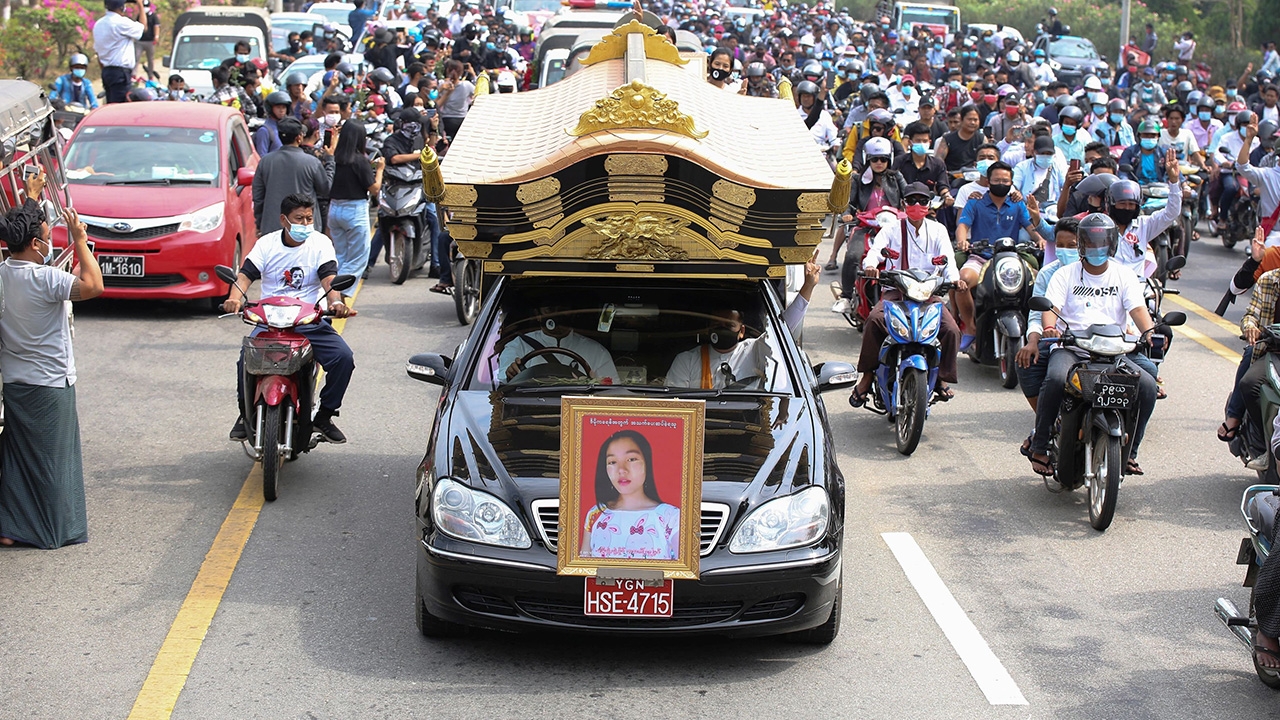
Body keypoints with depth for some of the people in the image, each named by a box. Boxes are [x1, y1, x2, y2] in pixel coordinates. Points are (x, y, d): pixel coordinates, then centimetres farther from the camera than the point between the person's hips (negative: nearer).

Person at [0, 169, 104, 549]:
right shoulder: (43, 278, -22)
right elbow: (93, 285, -30)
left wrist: (31, 197, 29)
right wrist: (80, 238, -22)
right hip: (49, 383, -7)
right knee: (50, 459, 4)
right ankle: (54, 531, 13)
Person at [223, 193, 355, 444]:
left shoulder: (320, 243, 4)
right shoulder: (267, 244, 6)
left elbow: (329, 279, -9)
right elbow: (246, 274, -5)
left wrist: (336, 302, -32)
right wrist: (235, 298, -28)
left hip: (311, 322, 0)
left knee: (344, 357, -22)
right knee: (247, 356, -27)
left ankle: (324, 416, -2)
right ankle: (246, 413, 0)